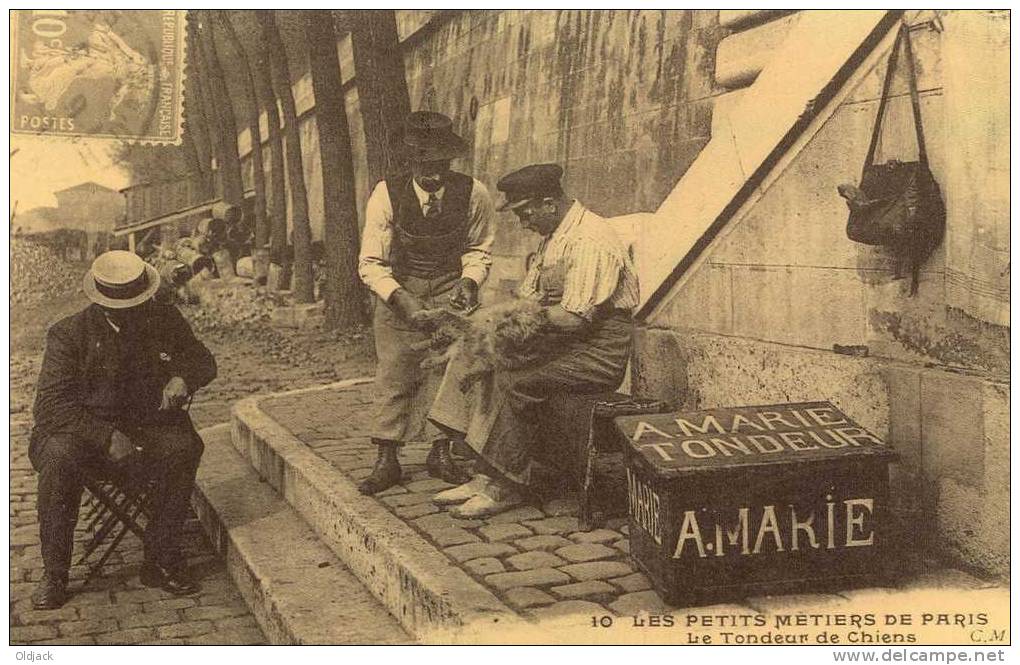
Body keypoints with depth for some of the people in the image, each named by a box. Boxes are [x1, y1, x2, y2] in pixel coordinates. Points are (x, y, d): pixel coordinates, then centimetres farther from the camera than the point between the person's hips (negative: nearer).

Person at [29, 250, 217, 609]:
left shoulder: (166, 320, 2)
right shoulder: (69, 334, -8)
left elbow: (202, 360, 15)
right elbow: (51, 404, -14)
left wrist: (184, 378, -12)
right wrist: (107, 436, -28)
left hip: (148, 430, 2)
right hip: (86, 431, -2)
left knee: (185, 446, -29)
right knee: (59, 456, -34)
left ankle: (160, 561, -16)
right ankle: (53, 575, -18)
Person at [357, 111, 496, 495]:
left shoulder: (473, 194, -11)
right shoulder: (387, 195, -15)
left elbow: (479, 249, 7)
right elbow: (370, 264, -13)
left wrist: (469, 280, -13)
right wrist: (401, 299, -27)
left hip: (450, 290, 1)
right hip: (399, 291, -1)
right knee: (393, 371, -8)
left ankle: (440, 453, 2)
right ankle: (387, 460, -1)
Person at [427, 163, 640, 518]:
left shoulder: (590, 242, -18)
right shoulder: (553, 238, 15)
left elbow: (575, 318, -24)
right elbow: (528, 296, 15)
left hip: (597, 352, -10)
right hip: (559, 342, 10)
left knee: (512, 381, -27)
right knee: (471, 358, -3)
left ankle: (506, 486, -10)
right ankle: (484, 478, -7)